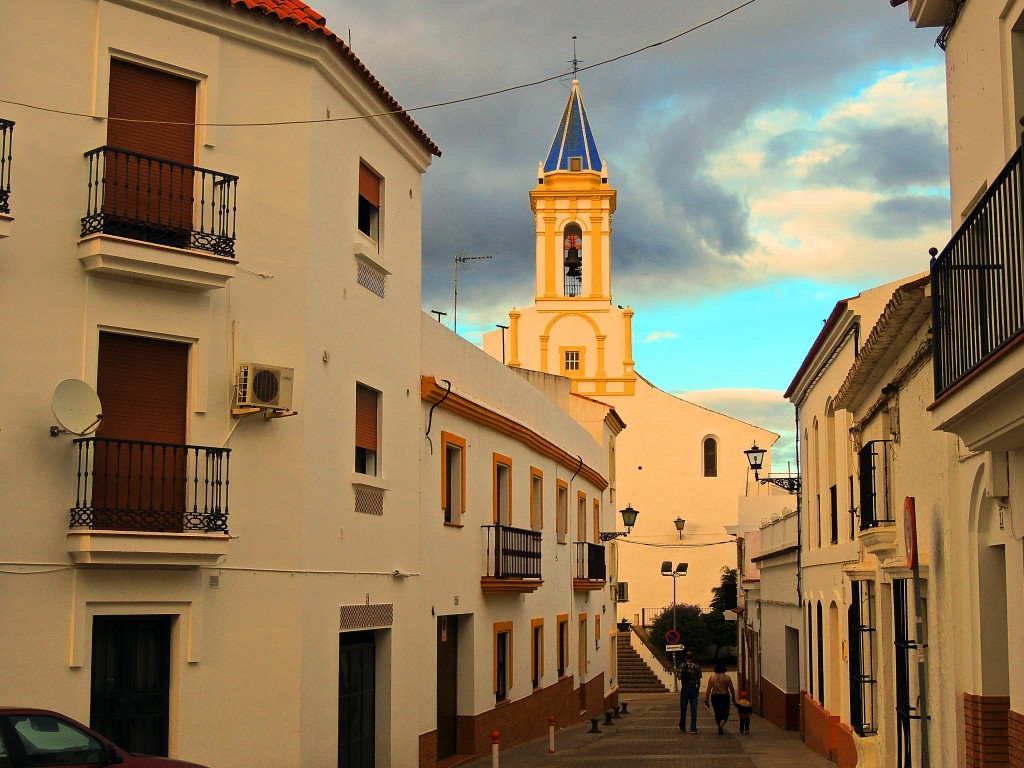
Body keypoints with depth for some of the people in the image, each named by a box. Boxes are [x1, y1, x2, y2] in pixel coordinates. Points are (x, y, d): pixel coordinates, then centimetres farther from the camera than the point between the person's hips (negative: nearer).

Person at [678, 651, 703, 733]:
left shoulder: (683, 665, -6)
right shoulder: (696, 666, 0)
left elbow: (680, 678, -12)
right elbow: (698, 680, 3)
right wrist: (698, 690, 13)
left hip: (685, 689, -1)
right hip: (694, 689, 1)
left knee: (683, 709, 11)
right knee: (693, 709, 4)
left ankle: (682, 727, 21)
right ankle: (693, 729, 1)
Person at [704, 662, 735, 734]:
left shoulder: (712, 677, -1)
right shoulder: (727, 677, -3)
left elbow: (709, 689, -3)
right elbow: (731, 689, -2)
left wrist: (706, 699, 1)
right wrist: (733, 698, 10)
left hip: (715, 697, 2)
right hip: (725, 697, -2)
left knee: (717, 713, 15)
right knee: (725, 713, 5)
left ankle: (720, 728, 23)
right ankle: (721, 725, -18)